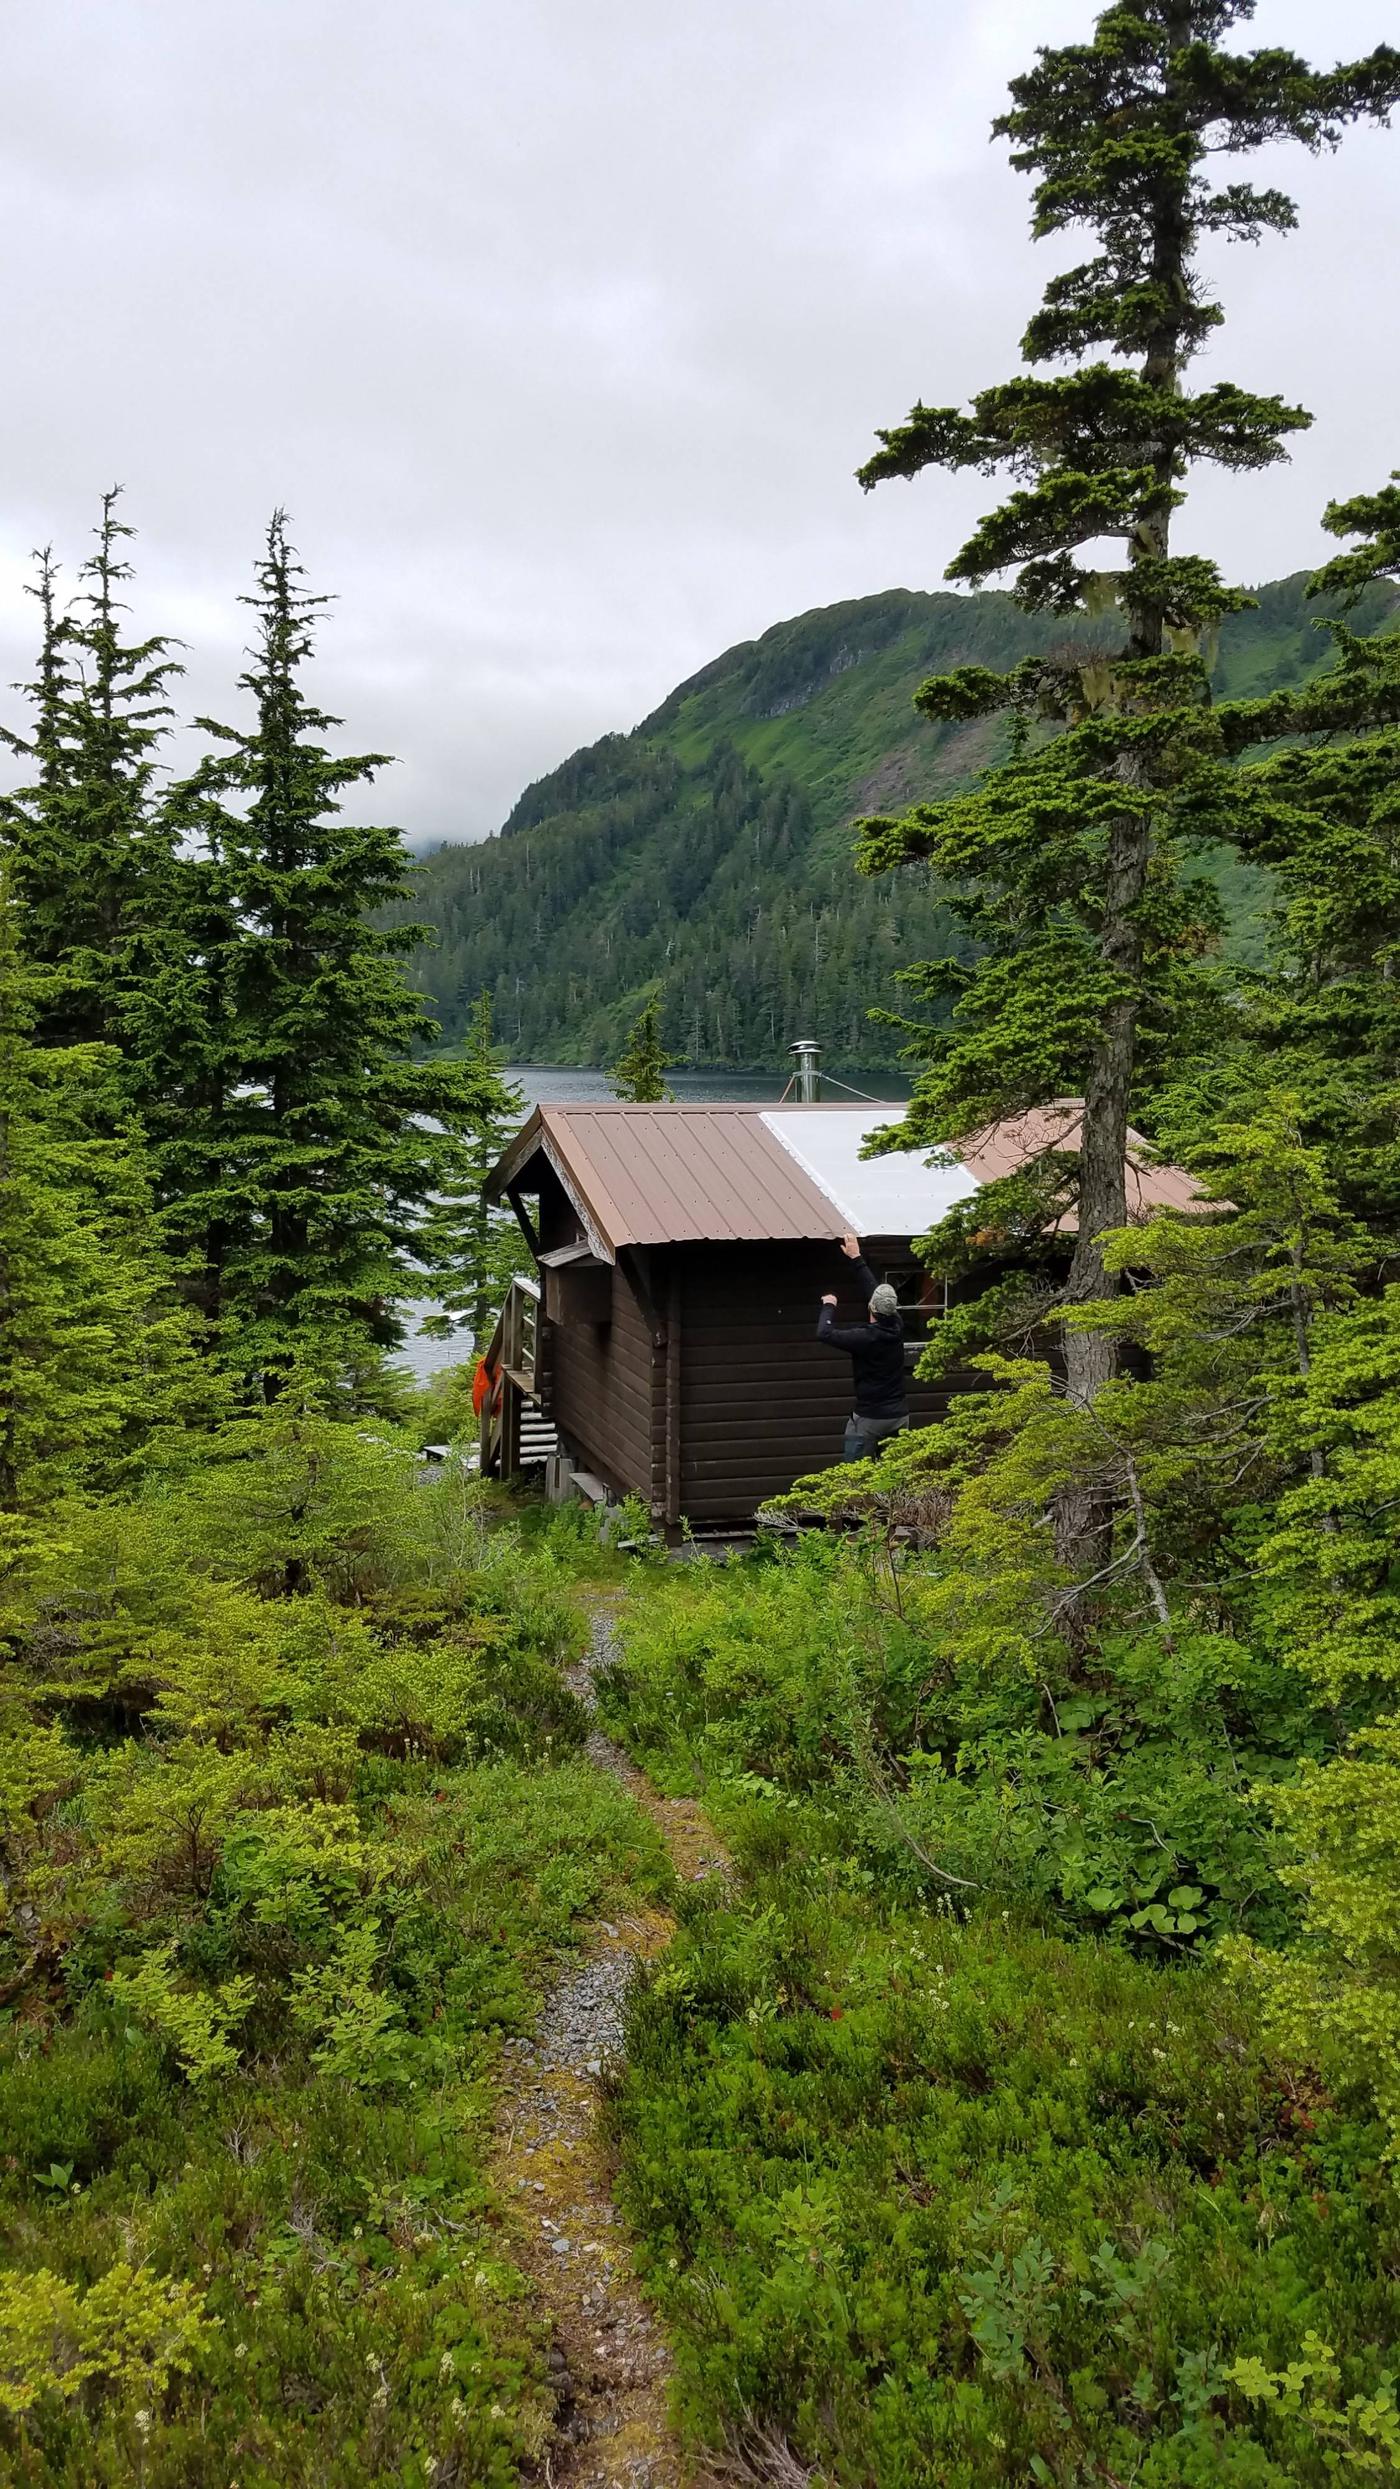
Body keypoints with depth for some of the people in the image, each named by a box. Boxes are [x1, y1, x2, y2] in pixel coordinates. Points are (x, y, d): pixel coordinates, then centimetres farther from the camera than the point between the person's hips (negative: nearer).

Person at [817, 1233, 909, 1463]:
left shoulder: (865, 1337, -19)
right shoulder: (896, 1328, -1)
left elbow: (825, 1334, -16)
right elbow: (875, 1288, 10)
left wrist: (829, 1306, 1)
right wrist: (856, 1258, 20)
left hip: (869, 1417, -6)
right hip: (899, 1416, 6)